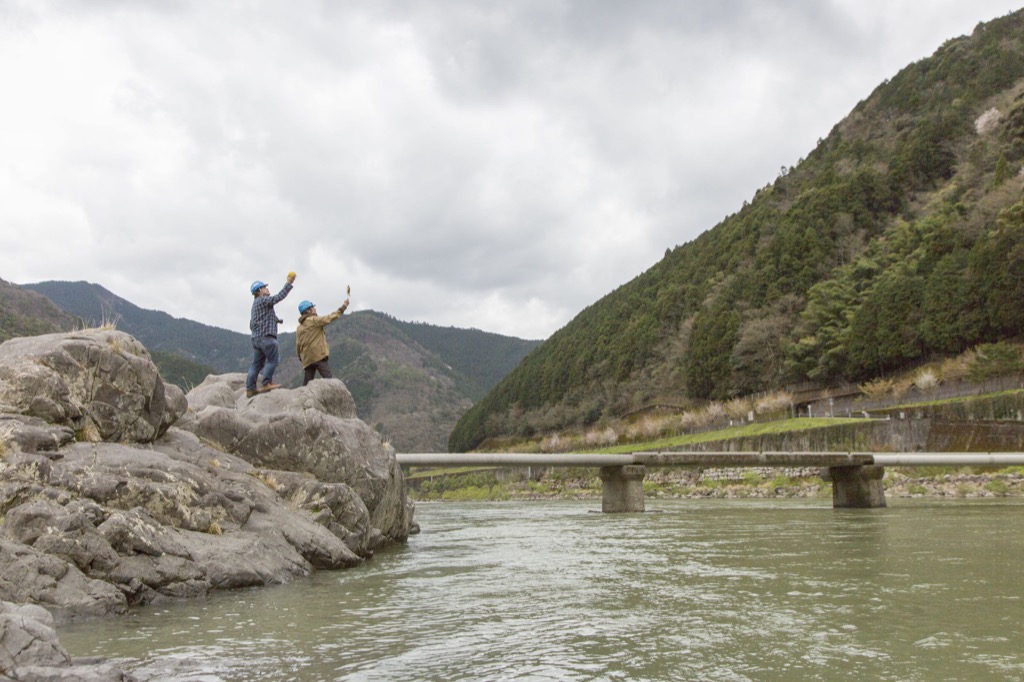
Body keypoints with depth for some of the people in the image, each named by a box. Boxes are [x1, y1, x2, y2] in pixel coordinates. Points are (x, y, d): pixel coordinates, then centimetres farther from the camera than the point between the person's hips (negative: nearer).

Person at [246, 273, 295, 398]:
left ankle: (250, 389, 4)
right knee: (272, 360, -4)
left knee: (256, 364, 7)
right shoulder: (263, 300, -6)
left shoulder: (256, 304, 25)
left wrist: (275, 320, 23)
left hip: (256, 337, 9)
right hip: (266, 336, -9)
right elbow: (279, 297, -16)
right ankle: (266, 384, -8)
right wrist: (289, 283, -12)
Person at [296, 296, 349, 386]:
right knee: (329, 378, -12)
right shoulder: (314, 320, -4)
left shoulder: (299, 328, 18)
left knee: (307, 382, 9)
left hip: (307, 359, 8)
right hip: (318, 355, -8)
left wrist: (301, 357, 23)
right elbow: (330, 318, -6)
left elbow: (298, 345, 16)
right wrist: (344, 306, 1)